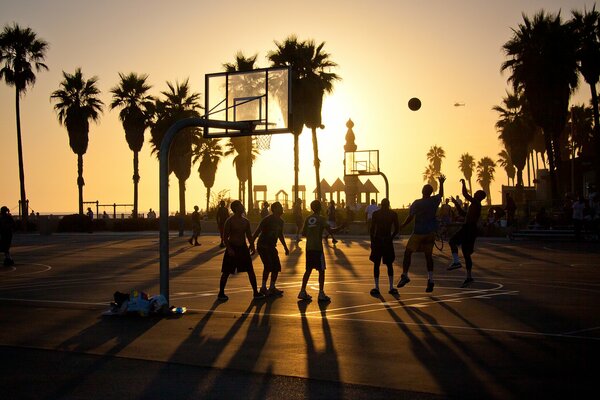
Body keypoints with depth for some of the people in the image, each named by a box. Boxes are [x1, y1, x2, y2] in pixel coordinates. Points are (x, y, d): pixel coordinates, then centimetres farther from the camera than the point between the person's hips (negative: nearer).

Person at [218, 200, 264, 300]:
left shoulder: (245, 221, 5)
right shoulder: (230, 221, -12)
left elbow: (249, 235, 15)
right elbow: (225, 237, -12)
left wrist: (252, 246, 4)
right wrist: (229, 249, -20)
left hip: (243, 247, 5)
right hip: (232, 248, -5)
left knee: (250, 270, 3)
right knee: (226, 272, 2)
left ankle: (256, 292, 10)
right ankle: (221, 293, 15)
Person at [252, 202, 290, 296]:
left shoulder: (280, 221, 7)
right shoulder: (267, 220, -16)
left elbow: (280, 234, 22)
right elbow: (257, 232, -16)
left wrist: (285, 247, 22)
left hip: (271, 247, 8)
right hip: (263, 246, -8)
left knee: (276, 267, 4)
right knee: (268, 266, -15)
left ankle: (272, 288, 14)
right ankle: (263, 288, -6)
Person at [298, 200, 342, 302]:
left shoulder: (308, 219, 8)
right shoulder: (321, 218, -8)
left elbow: (303, 233, 10)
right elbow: (330, 230, -16)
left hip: (309, 247, 6)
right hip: (318, 247, -6)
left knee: (308, 270, 14)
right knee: (321, 270, 2)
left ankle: (303, 291, 12)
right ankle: (321, 293, -1)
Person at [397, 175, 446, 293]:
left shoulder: (417, 203, -11)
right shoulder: (434, 201, 2)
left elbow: (410, 217, -12)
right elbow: (441, 195, 25)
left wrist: (402, 226, 3)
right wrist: (441, 183, 37)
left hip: (418, 233, -4)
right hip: (431, 233, 5)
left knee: (408, 253, 6)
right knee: (428, 255, 9)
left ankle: (404, 276, 1)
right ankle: (430, 280, 1)